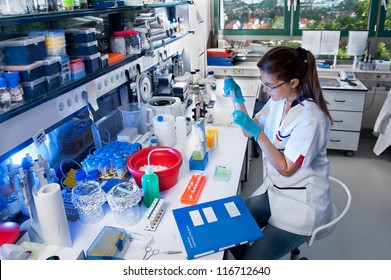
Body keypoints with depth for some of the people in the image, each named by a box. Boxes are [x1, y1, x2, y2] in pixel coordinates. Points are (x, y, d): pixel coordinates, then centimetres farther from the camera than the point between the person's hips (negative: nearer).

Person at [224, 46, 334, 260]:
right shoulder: (279, 100, -4)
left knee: (253, 259, -10)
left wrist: (257, 132, -26)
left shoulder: (310, 118, -26)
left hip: (300, 204, -7)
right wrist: (238, 100, -7)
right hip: (274, 190, 7)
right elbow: (250, 132, 7)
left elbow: (285, 168, -20)